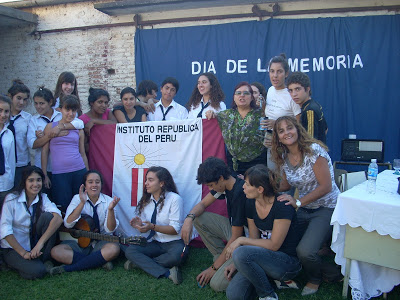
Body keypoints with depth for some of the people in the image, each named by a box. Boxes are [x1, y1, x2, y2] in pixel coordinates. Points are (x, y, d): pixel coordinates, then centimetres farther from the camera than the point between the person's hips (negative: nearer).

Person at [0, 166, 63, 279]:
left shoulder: (43, 198, -3)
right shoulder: (12, 199, -12)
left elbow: (58, 218, -22)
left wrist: (40, 243, -33)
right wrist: (23, 253, -21)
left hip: (34, 244, 4)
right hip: (13, 248, -3)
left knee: (48, 216, -21)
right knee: (37, 271, -29)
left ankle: (44, 260, -7)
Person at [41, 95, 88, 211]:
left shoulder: (78, 129, 11)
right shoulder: (51, 127, 6)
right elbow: (44, 152, 6)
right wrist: (44, 175, 1)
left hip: (79, 171, 2)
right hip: (59, 174, -2)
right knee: (64, 207, -1)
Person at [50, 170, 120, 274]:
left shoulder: (108, 201, 0)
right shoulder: (77, 199, 2)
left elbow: (110, 229, -9)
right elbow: (68, 224, -13)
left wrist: (111, 209, -26)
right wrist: (82, 203, -22)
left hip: (100, 242, -1)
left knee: (114, 249, -34)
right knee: (56, 252, -26)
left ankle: (67, 268, -23)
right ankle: (100, 261, -20)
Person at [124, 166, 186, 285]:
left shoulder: (174, 199, -10)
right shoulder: (146, 201, 8)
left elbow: (175, 229, -14)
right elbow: (146, 228, 11)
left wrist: (152, 227, -27)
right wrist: (140, 225, -14)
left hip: (174, 243, -5)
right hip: (155, 243, 5)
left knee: (175, 256, -38)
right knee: (129, 251, -20)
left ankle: (140, 262, -16)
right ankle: (167, 273, -26)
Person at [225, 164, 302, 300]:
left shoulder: (282, 206, -20)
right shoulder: (251, 205, 1)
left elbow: (274, 245, -17)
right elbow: (254, 240, 7)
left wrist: (241, 240, -16)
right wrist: (235, 263, -4)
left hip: (289, 262, -6)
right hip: (266, 257, 6)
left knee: (241, 253, -31)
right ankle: (267, 277, 10)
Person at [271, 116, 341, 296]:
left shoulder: (313, 150, -17)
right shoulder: (284, 157, 4)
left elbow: (326, 186, -19)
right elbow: (285, 185, 13)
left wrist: (298, 202, -25)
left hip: (326, 208, -7)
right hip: (304, 210, 7)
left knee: (304, 251, -25)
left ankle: (314, 279, 13)